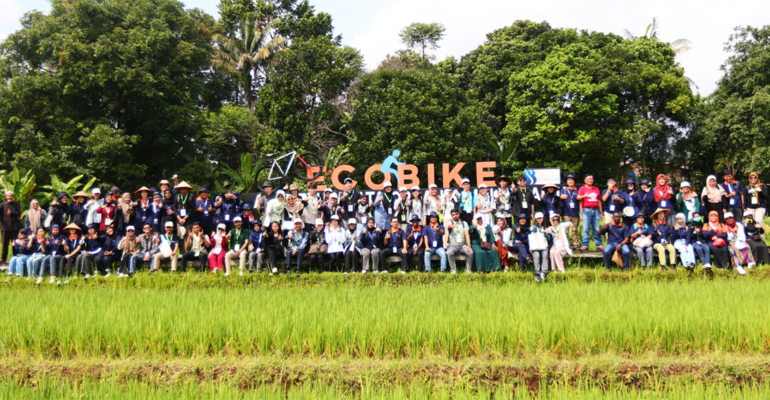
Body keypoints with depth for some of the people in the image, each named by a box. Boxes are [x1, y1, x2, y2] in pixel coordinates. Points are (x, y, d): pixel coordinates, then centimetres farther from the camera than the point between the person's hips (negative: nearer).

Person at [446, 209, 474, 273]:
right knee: (449, 253, -34)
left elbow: (467, 234, 0)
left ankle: (468, 270, -15)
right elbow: (448, 226, -21)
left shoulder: (464, 223, 12)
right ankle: (453, 270, -22)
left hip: (463, 245, 2)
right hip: (453, 245, -1)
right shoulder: (450, 223, 6)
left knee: (470, 252, -28)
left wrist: (468, 245, -15)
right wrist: (450, 226, -49)